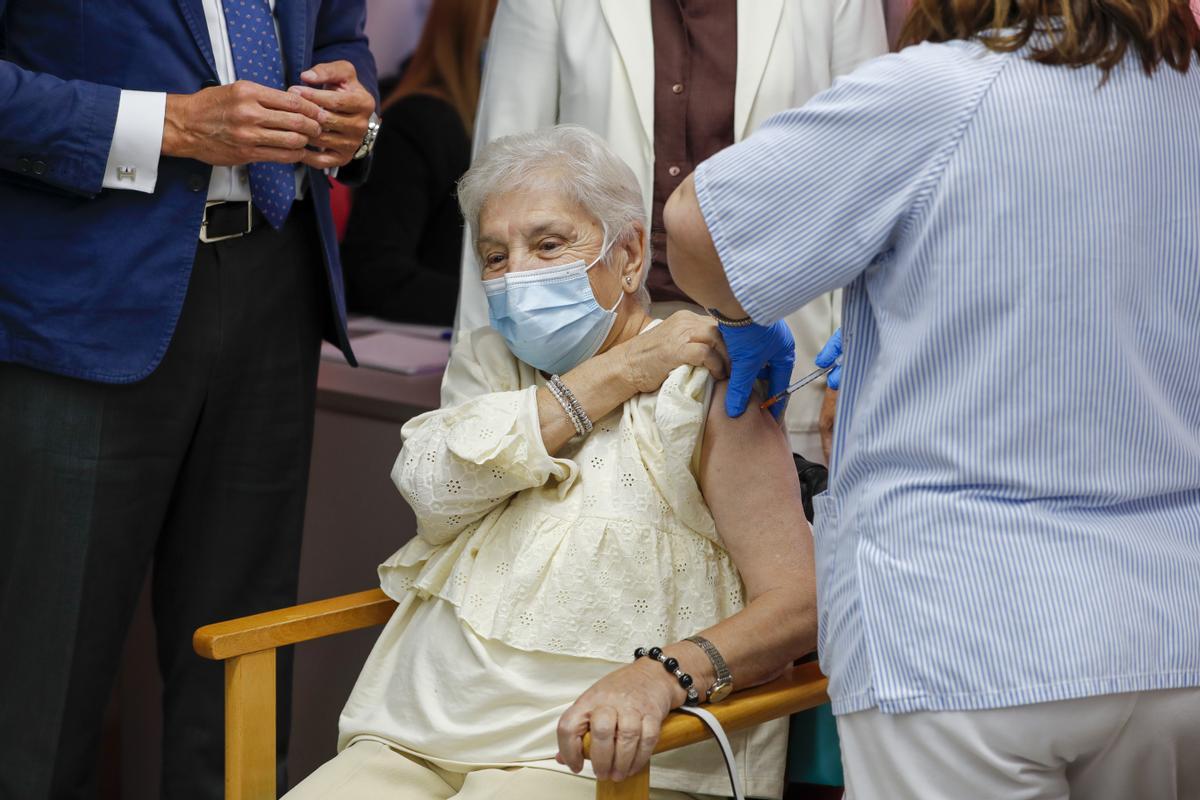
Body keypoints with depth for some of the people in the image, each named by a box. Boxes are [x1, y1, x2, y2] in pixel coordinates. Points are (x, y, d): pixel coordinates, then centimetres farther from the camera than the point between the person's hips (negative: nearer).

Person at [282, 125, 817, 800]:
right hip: (416, 740, 5)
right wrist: (614, 375, -5)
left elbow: (796, 601, -11)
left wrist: (663, 675, -30)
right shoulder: (488, 360, 19)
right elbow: (431, 484, -4)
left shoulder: (703, 385, -1)